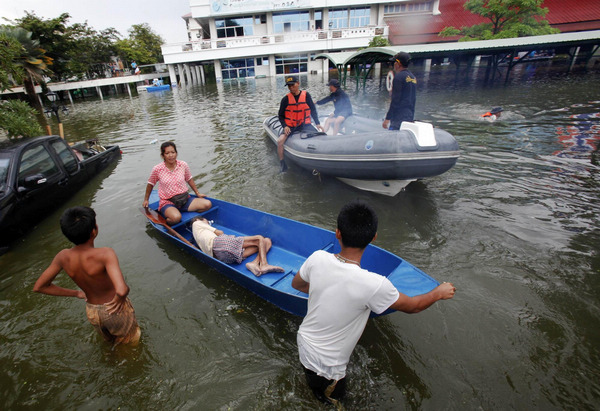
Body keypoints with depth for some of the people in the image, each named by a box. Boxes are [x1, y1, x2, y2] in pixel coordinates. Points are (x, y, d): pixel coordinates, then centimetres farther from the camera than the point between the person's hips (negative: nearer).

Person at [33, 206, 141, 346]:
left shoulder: (63, 257, -15)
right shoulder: (104, 254, -34)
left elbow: (39, 287, -1)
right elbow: (121, 290, -46)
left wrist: (76, 293, 5)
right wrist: (120, 299, -22)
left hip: (92, 312, 5)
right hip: (115, 310, -5)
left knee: (110, 340, 35)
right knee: (130, 344, 24)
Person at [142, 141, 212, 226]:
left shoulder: (183, 165, -2)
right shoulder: (157, 169, -8)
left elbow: (189, 180, 15)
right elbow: (150, 184, 9)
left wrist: (198, 193, 18)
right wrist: (146, 200, 18)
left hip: (185, 198, 3)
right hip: (167, 203, -3)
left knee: (207, 204, -18)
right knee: (176, 217, -35)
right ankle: (164, 221, -3)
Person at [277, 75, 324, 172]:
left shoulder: (306, 95, 0)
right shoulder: (285, 99, -3)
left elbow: (313, 110, 5)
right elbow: (281, 115, 3)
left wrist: (317, 123, -4)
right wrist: (285, 126, -13)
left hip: (305, 124, 1)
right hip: (290, 126, -1)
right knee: (280, 141, -23)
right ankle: (282, 163, -4)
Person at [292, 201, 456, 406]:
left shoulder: (317, 258, -21)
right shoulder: (373, 285, -34)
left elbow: (296, 284, 0)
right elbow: (412, 306, -13)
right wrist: (439, 292, 6)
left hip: (303, 341, 5)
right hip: (327, 366, -4)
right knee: (332, 398, 29)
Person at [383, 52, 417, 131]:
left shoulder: (399, 77, -9)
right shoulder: (413, 78, 17)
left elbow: (395, 100, -15)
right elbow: (413, 100, 19)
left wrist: (387, 118, -14)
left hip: (399, 118, -9)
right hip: (410, 117, 9)